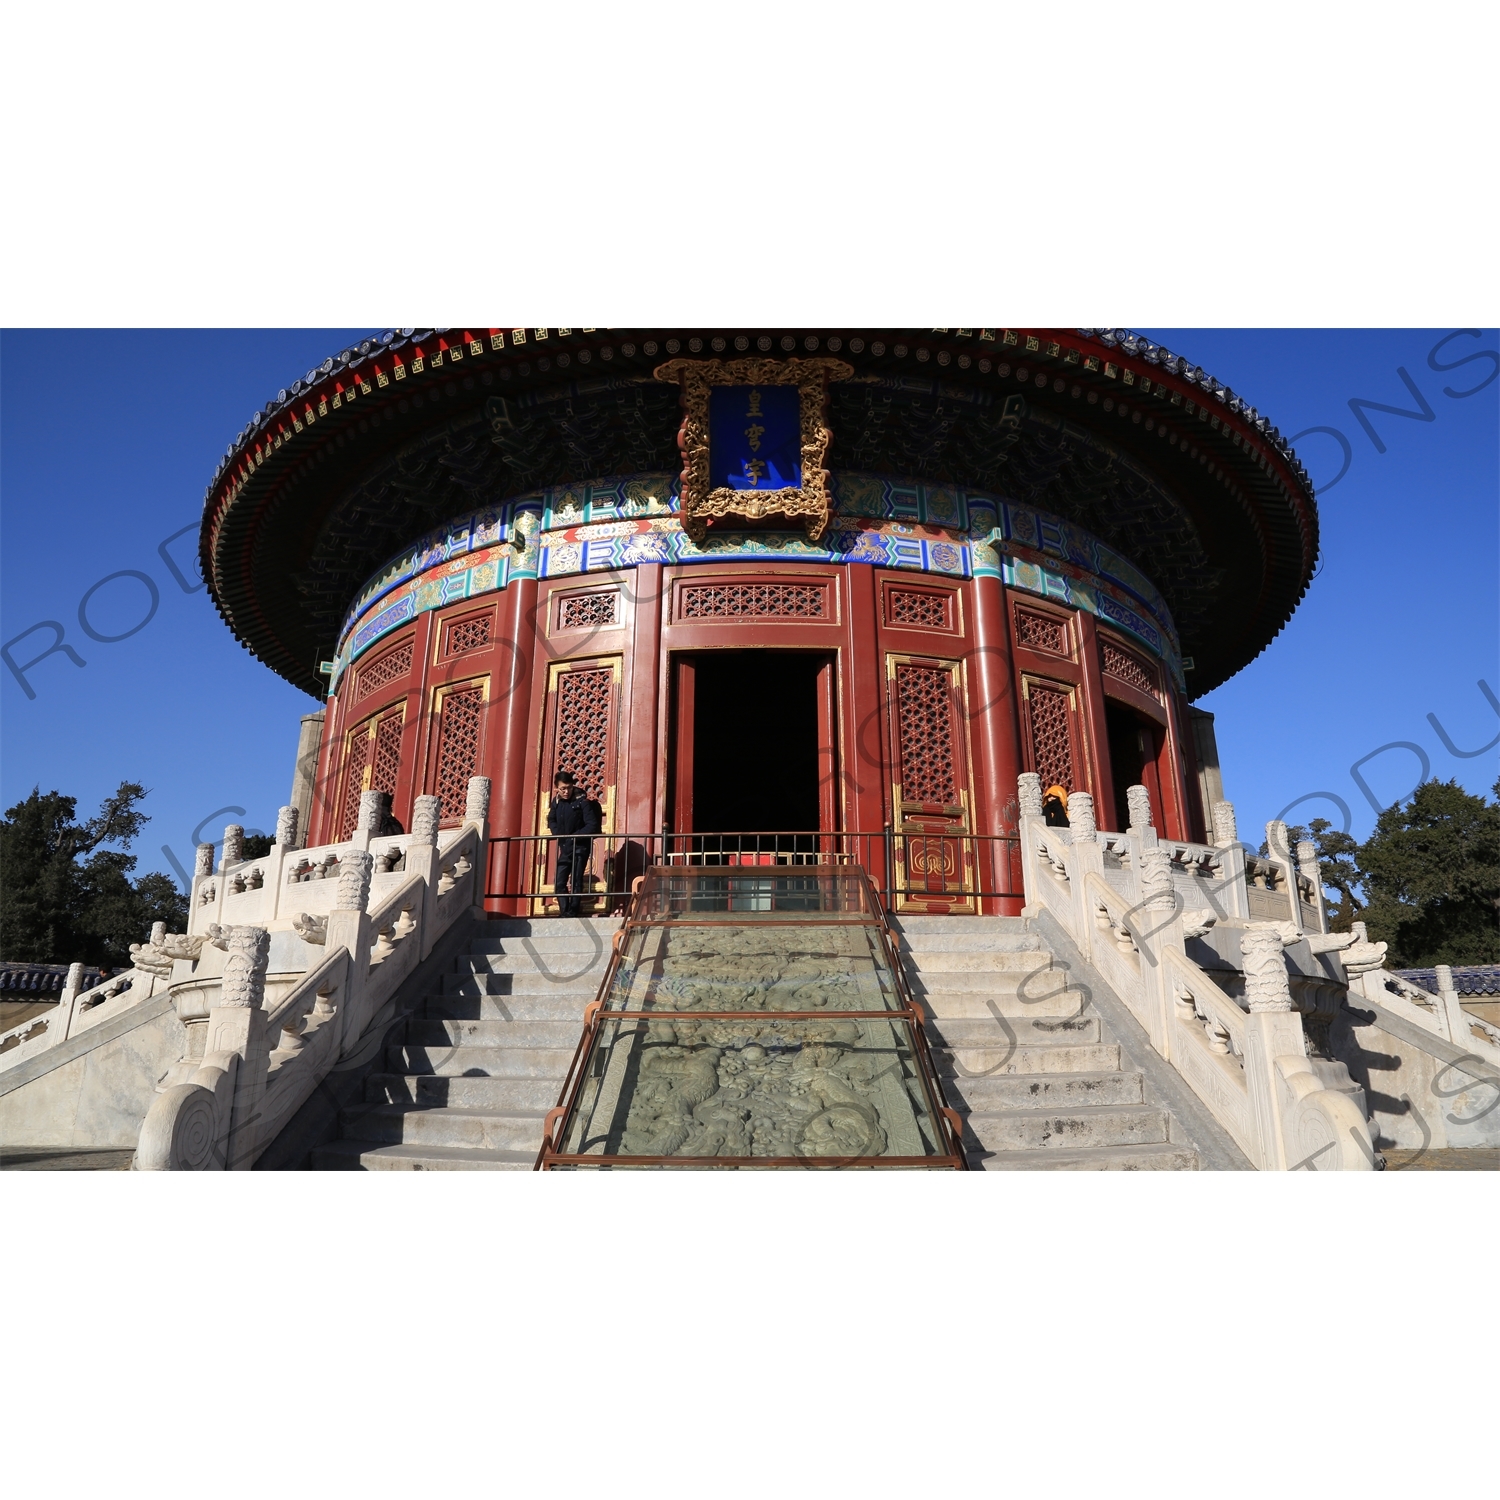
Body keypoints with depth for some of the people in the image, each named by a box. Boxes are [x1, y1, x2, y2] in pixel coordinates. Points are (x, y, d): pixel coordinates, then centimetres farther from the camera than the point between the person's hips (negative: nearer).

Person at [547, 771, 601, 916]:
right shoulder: (556, 802, 2)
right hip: (565, 848, 6)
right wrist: (560, 836, -1)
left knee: (575, 882, -7)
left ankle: (572, 913, -2)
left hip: (580, 847, -6)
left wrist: (573, 837, -18)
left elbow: (593, 825, -16)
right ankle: (564, 912, 13)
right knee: (559, 882, 4)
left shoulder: (582, 801, -14)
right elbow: (551, 821, 17)